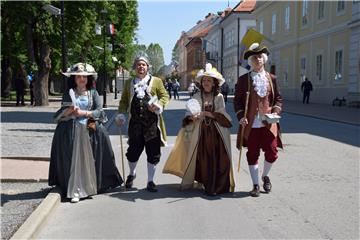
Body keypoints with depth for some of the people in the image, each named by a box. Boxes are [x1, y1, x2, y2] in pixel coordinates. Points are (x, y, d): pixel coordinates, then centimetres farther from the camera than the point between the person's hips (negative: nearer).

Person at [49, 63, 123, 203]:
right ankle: (75, 191, -6)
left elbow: (99, 111, 1)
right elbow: (61, 113, 8)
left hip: (90, 130, 0)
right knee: (73, 159, -8)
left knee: (89, 160, -2)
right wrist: (68, 111, -13)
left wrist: (84, 113, -13)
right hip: (72, 131, 0)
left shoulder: (93, 93, 8)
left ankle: (90, 186, 12)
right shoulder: (69, 93, 8)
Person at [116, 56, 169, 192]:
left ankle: (150, 181, 15)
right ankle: (132, 174, 36)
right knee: (133, 151, 7)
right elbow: (124, 101, 15)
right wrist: (121, 115, 1)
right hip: (135, 123, 1)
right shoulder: (129, 83, 15)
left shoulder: (156, 81, 8)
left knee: (153, 153, 2)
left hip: (152, 122, -1)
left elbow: (165, 96, 4)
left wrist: (158, 105, -15)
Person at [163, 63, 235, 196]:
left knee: (218, 158, -5)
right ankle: (206, 184, 9)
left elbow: (222, 116, -3)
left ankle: (218, 186, 5)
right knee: (202, 158, -3)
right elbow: (189, 115, 4)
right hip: (201, 133, 1)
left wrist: (207, 113, -15)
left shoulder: (219, 97, 4)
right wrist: (192, 117, -18)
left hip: (216, 133, -1)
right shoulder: (196, 97, 7)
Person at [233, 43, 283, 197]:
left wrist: (276, 111, -5)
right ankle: (255, 185, 19)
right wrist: (241, 116, -9)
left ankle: (265, 176, 30)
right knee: (252, 154, 5)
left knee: (272, 153, -1)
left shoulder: (271, 78, 9)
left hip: (269, 123, 1)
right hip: (251, 124, -1)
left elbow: (278, 98, 13)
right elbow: (237, 100, 4)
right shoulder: (243, 79, 3)